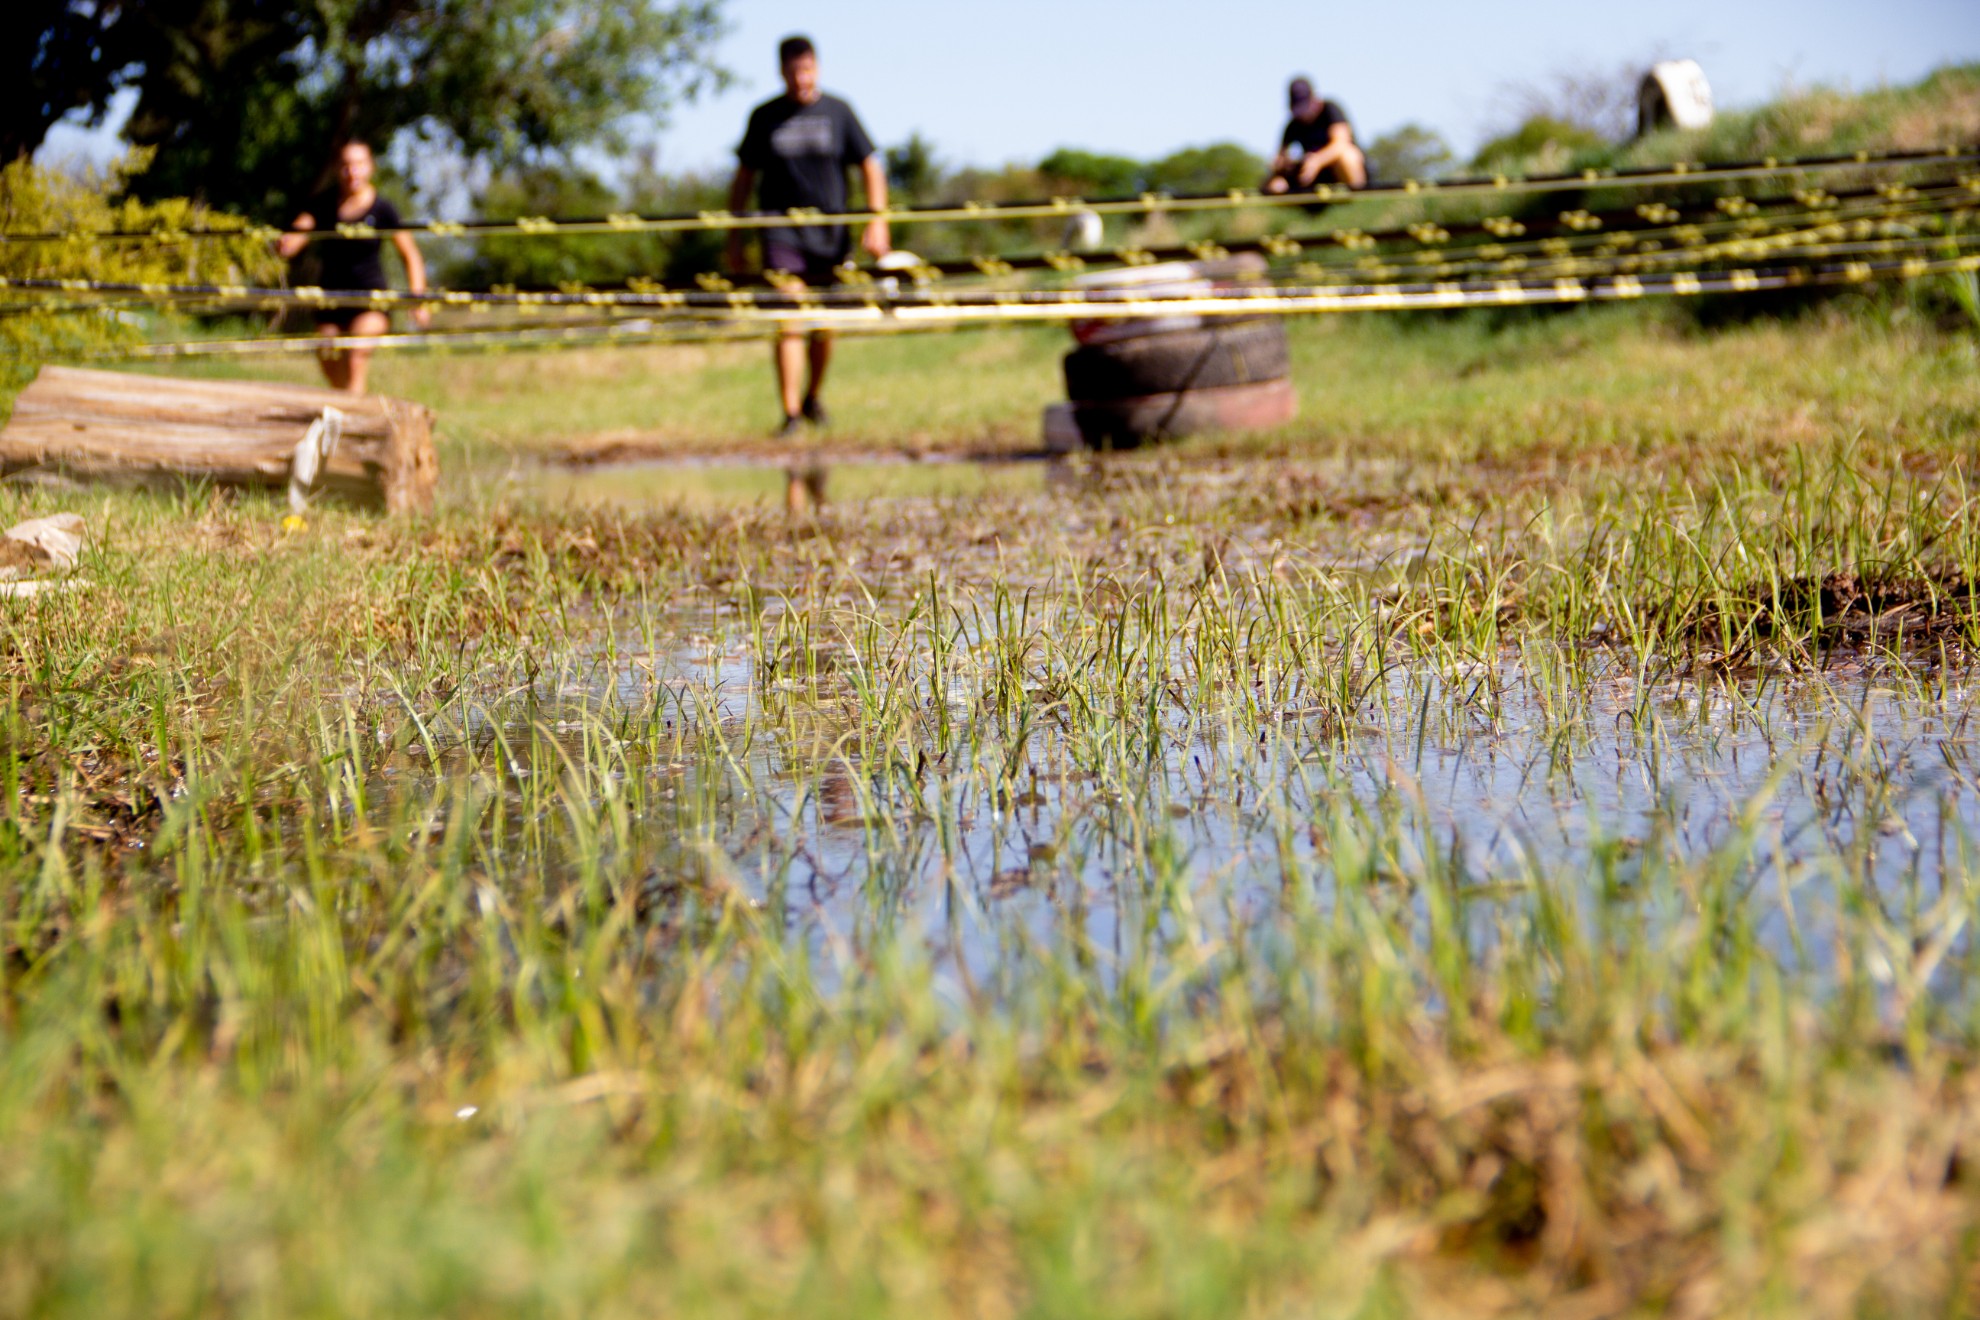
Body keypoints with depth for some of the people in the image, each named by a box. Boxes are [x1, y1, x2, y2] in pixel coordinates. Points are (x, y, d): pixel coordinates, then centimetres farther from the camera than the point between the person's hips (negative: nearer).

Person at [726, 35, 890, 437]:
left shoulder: (838, 112, 3)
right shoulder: (764, 117, 5)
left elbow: (870, 167, 4)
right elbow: (744, 178, 11)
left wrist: (877, 222, -8)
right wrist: (734, 238, 8)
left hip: (830, 234, 1)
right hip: (781, 235, -1)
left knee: (824, 326, 8)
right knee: (788, 323, -12)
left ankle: (813, 396, 30)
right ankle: (791, 413, -12)